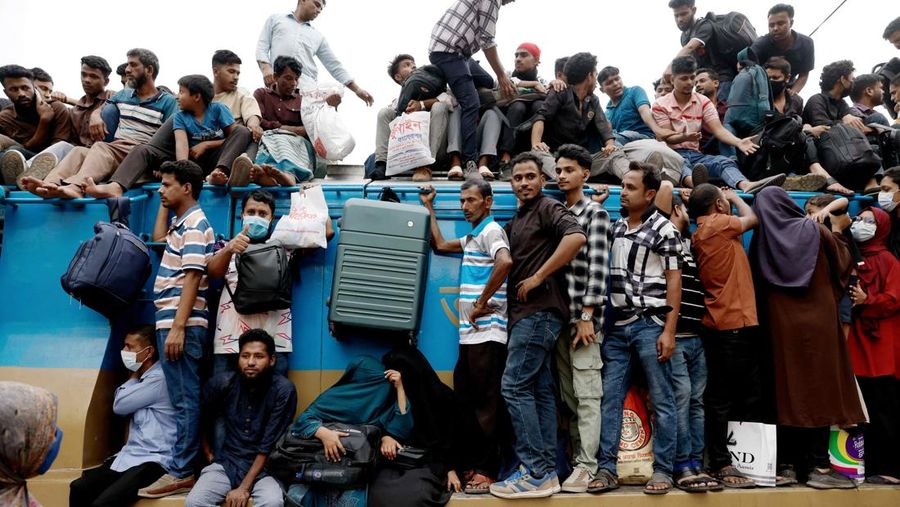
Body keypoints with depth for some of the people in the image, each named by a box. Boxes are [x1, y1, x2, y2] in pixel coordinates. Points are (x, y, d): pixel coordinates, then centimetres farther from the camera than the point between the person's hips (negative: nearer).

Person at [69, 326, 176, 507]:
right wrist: (134, 377, 12)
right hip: (130, 455, 10)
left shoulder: (159, 378, -14)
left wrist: (133, 377, 5)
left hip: (153, 461, -10)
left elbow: (119, 405, -8)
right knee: (78, 487, -2)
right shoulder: (143, 378, 16)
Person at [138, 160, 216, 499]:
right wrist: (164, 203, 25)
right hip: (170, 321, 10)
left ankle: (181, 473, -1)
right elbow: (158, 237, 38)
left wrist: (177, 328, -22)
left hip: (181, 324, -10)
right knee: (183, 398, 12)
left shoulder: (195, 224, -11)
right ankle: (184, 467, 19)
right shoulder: (180, 222, 17)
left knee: (185, 399, -6)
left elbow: (192, 279, -18)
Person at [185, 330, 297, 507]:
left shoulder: (283, 390, -14)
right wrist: (209, 455, 14)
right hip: (227, 462, 3)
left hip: (264, 466, -2)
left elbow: (269, 446, -14)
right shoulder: (222, 383, -6)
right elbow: (202, 421, 15)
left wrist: (245, 487, -18)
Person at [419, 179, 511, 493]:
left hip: (487, 333, -10)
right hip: (470, 333, 10)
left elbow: (505, 262, -28)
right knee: (465, 400, 13)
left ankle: (487, 470, 2)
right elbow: (440, 245, 32)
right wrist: (429, 208, 29)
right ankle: (469, 462, 22)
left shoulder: (491, 230, -9)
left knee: (486, 402, -4)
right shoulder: (472, 236, 20)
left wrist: (481, 304, -21)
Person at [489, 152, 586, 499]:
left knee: (514, 387, -10)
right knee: (539, 389, 8)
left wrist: (539, 277, -21)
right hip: (527, 312, 9)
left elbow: (576, 237, -25)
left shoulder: (548, 208, -7)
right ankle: (546, 471, 13)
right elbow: (508, 262, 25)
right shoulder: (516, 221, 20)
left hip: (540, 311, -9)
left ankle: (535, 473, -5)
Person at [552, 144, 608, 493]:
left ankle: (587, 465, 2)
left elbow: (597, 268, -10)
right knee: (567, 394, 10)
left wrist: (587, 317, -16)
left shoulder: (595, 212, -2)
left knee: (586, 394, -3)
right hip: (558, 314, 6)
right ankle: (575, 457, 18)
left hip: (582, 315, -6)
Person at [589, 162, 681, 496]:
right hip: (618, 325, 5)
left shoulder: (663, 229, -2)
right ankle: (607, 469, 8)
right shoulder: (615, 228, 13)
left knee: (661, 401, 3)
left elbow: (674, 282, -5)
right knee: (609, 399, 3)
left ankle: (662, 470, 12)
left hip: (650, 324, -5)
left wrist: (669, 331, -11)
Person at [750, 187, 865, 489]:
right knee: (820, 390, 2)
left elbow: (759, 284, 6)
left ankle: (787, 467, 9)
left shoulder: (762, 238, 2)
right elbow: (842, 264, 6)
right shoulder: (813, 230, -5)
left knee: (787, 392, 7)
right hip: (817, 322, -3)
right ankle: (819, 467, 3)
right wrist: (838, 230, 18)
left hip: (781, 324, 3)